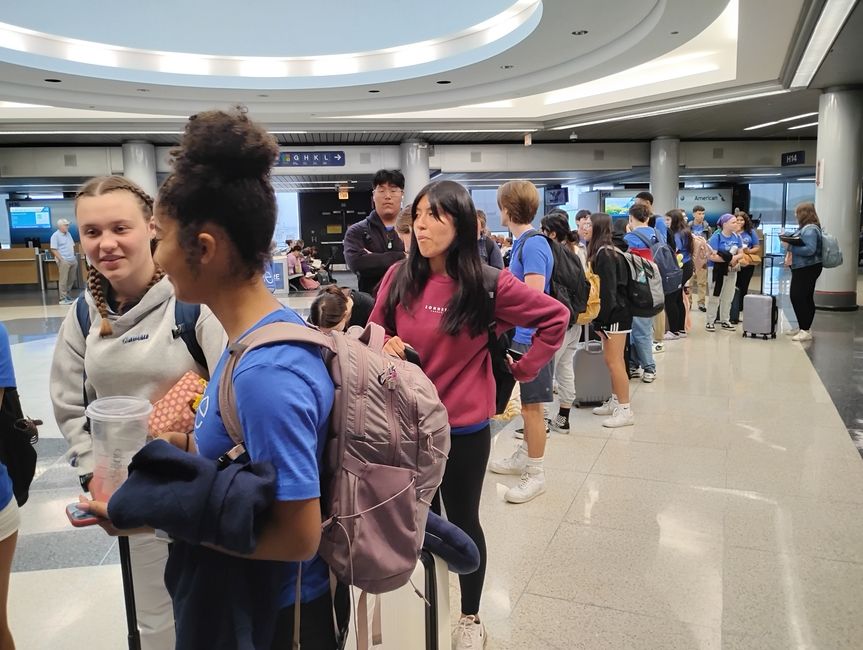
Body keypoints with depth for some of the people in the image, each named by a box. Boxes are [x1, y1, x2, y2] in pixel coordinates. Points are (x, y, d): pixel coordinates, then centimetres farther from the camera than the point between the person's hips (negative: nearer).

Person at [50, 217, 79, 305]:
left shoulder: (68, 234, 15)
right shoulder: (55, 236, -8)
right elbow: (53, 249, -13)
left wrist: (74, 257, 13)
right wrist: (61, 259, -17)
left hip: (73, 260, 8)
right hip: (64, 261, -8)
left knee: (72, 279, 12)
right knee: (63, 280, -6)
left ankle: (66, 294, 25)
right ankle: (63, 299, -3)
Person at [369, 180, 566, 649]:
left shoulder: (488, 283, -14)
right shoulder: (398, 278, -6)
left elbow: (555, 318, -4)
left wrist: (522, 369, -3)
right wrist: (384, 347, -15)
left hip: (464, 429, -2)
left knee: (462, 522, 15)